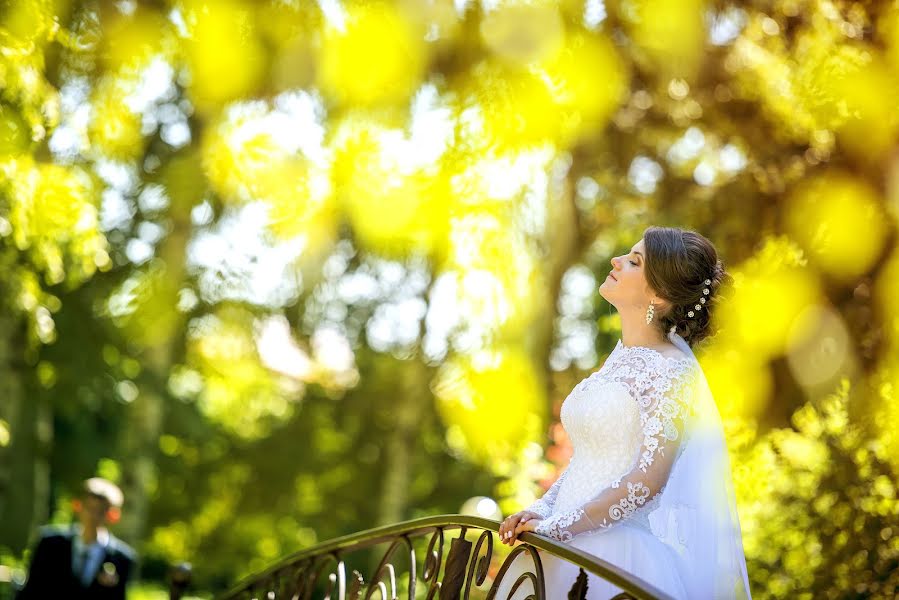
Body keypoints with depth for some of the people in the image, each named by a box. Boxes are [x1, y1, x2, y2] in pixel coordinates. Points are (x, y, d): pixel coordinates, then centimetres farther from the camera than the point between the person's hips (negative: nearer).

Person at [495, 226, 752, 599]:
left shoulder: (671, 371, -14)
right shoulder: (623, 353, 11)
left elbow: (646, 481, -19)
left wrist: (558, 527, -18)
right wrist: (542, 510, 3)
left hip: (623, 551, -7)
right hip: (575, 541, 8)